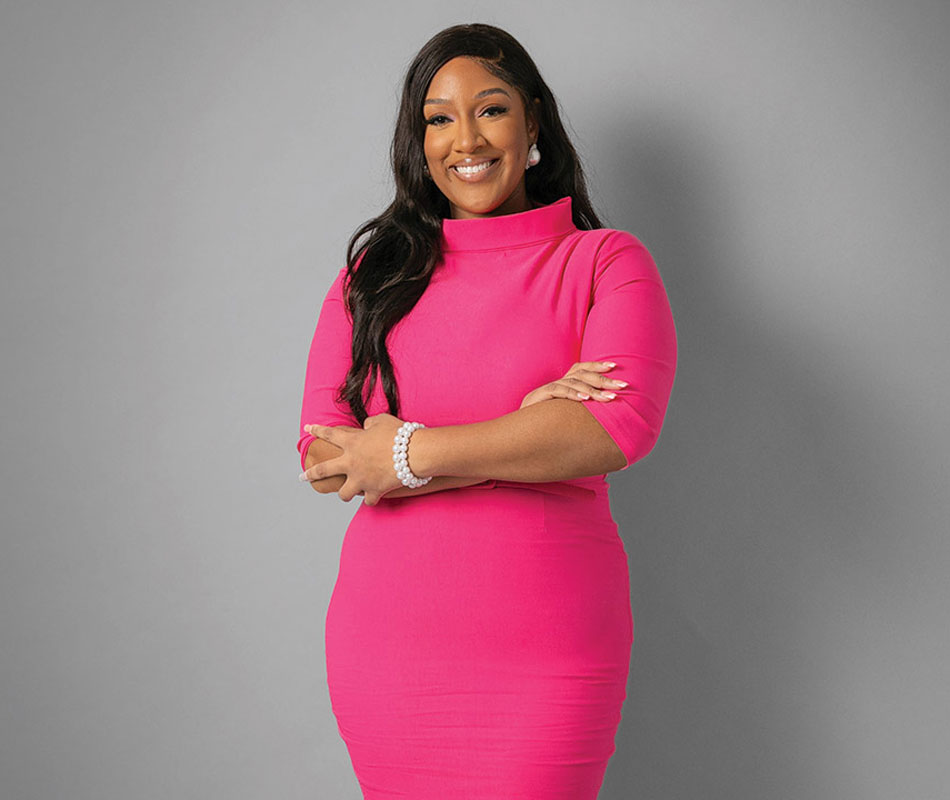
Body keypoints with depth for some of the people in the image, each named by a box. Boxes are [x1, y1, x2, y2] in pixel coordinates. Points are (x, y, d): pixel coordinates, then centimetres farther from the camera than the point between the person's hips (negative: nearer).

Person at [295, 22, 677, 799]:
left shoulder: (606, 262, 2)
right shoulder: (374, 273, 8)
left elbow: (622, 423, -15)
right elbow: (325, 457, -3)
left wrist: (410, 456, -14)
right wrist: (524, 434, -14)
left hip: (549, 656, -2)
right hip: (385, 644, 2)